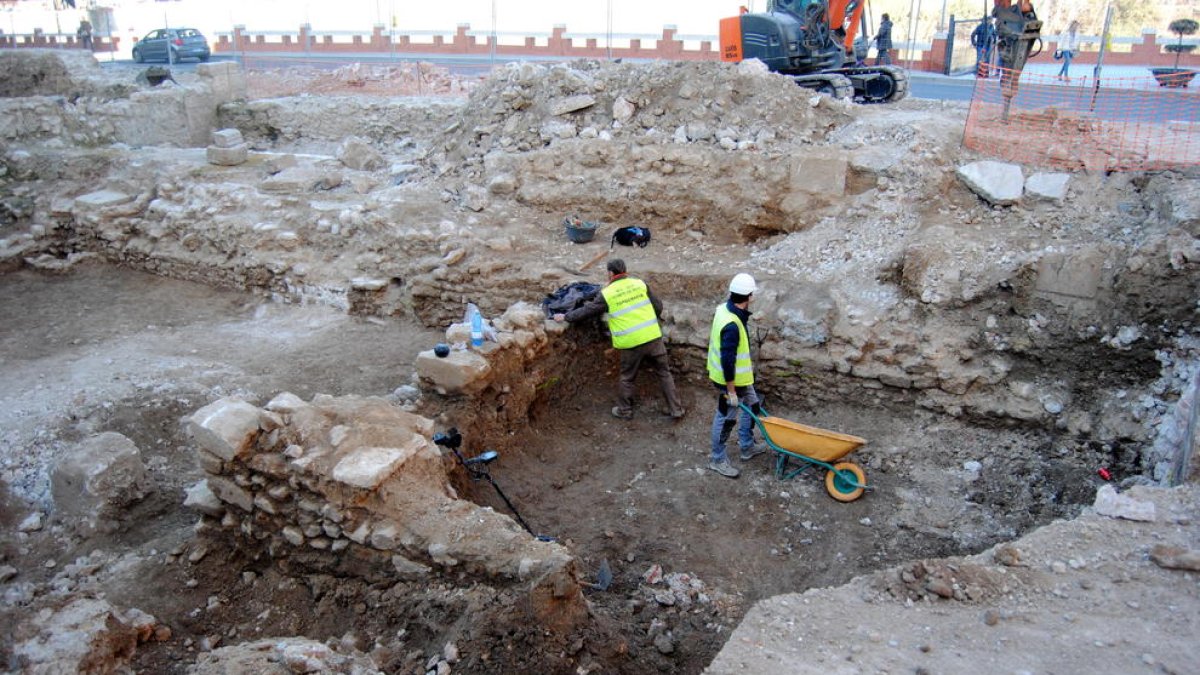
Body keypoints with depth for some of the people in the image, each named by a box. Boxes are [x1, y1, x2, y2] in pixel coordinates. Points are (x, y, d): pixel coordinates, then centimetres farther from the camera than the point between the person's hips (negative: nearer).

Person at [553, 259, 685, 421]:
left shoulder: (607, 294, -2)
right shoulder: (640, 284, 5)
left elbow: (586, 311, 7)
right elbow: (658, 307, 9)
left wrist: (565, 317, 21)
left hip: (631, 343, -2)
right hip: (653, 337, 2)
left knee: (627, 378, 17)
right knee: (664, 373, 13)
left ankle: (625, 411, 30)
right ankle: (676, 410, 16)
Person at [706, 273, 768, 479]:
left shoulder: (725, 308, -3)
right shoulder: (732, 326, -34)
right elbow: (727, 361, -30)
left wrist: (746, 361, 24)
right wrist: (731, 391, -23)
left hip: (741, 375, 10)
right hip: (731, 379, -10)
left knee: (753, 406, 24)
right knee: (726, 419, 7)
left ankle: (747, 447, 41)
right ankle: (717, 459, 24)